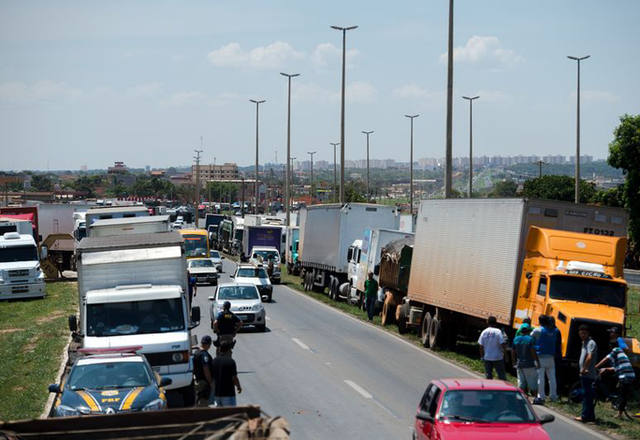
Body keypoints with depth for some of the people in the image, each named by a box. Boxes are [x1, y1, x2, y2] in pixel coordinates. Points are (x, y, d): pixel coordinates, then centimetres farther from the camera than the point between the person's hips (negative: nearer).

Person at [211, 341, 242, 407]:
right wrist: (239, 387, 5)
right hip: (228, 393, -6)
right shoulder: (230, 361, -13)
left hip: (217, 393, 6)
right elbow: (234, 378, -13)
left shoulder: (214, 361, 3)